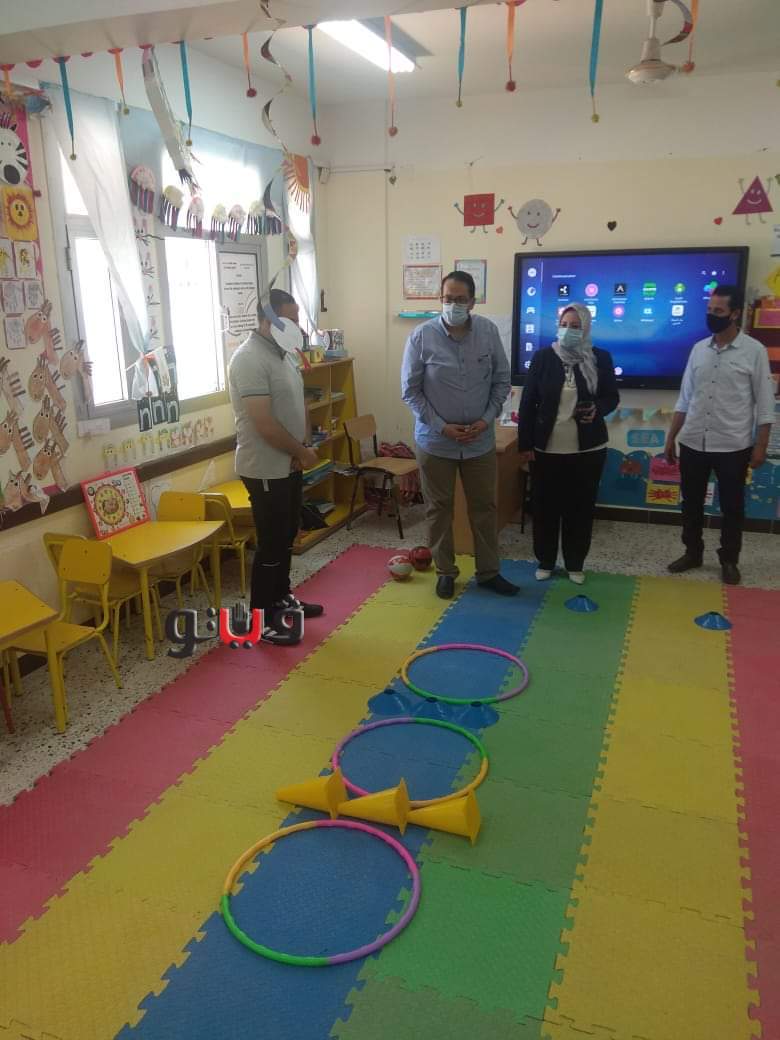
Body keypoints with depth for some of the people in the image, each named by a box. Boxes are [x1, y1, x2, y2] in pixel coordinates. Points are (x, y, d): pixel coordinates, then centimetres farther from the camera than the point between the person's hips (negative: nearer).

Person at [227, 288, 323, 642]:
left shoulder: (286, 354, 9)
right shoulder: (249, 360, -22)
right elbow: (264, 424, -26)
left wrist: (304, 445, 0)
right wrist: (302, 452, -14)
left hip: (290, 465, 9)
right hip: (266, 469, -9)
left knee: (287, 536, 19)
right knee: (271, 543, -2)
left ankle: (281, 597, 36)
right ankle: (260, 620, 11)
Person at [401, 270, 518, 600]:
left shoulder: (488, 331, -6)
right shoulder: (422, 335, -12)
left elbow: (502, 381, 3)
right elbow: (410, 390, -8)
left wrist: (487, 419, -10)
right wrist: (441, 426, -14)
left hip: (481, 440, 2)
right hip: (435, 441, -2)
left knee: (484, 506, 11)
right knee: (439, 508, 9)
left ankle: (488, 571, 26)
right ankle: (445, 571, 26)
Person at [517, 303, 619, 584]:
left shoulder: (600, 358, 0)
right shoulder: (543, 357, -1)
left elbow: (612, 397, 7)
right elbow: (527, 402, -1)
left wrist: (598, 408, -17)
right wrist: (525, 443, -5)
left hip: (587, 448, 0)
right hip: (546, 448, 0)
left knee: (581, 507, 8)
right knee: (545, 506, 7)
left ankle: (575, 564, 24)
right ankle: (545, 561, 24)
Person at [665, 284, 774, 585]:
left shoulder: (754, 351, -6)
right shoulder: (698, 349, 6)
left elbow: (765, 404, -5)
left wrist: (760, 446, -9)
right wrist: (671, 438, 8)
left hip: (733, 446, -4)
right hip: (692, 443, 4)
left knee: (732, 506, 8)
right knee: (691, 502, 12)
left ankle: (729, 561, 23)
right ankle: (692, 553, 28)